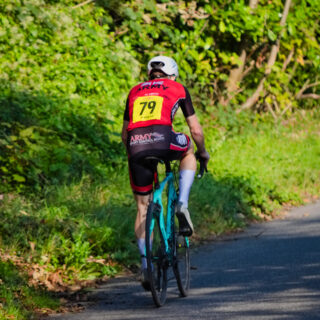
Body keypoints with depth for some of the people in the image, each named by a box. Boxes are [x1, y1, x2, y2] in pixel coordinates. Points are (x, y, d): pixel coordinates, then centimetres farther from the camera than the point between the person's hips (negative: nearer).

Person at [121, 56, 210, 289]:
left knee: (143, 207, 15)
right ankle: (182, 204, 12)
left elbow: (124, 134, 33)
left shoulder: (135, 92, 31)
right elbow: (196, 130, 24)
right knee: (188, 152, 32)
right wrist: (202, 152, 41)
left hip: (136, 147, 3)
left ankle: (145, 264, 10)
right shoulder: (178, 89, 23)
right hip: (163, 140, -3)